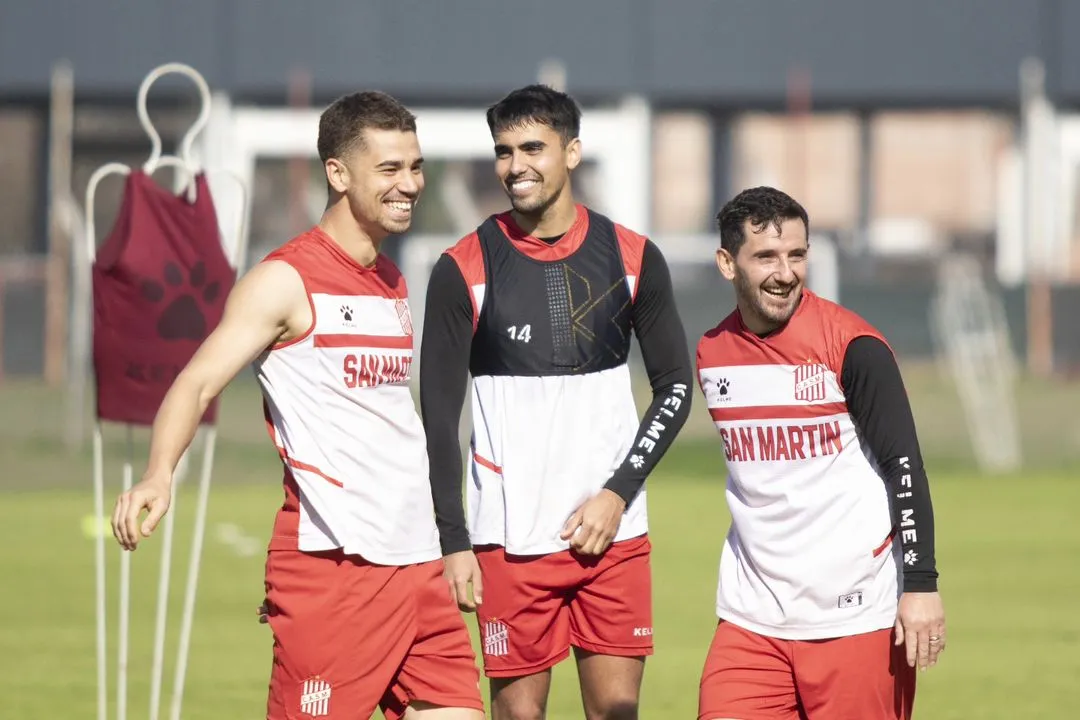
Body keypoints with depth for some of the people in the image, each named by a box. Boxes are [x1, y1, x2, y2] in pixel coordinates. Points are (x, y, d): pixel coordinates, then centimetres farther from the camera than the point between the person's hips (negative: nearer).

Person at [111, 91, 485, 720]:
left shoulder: (395, 285, 17)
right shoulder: (288, 280, -7)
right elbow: (198, 383, -14)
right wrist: (159, 475, -32)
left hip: (416, 563, 8)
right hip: (330, 564, -8)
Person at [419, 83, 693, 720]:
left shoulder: (632, 259, 3)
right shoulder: (464, 269, -2)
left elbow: (676, 386, 8)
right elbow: (439, 416, 0)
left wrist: (618, 493, -4)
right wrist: (453, 543, -6)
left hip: (614, 531, 2)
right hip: (510, 539, -2)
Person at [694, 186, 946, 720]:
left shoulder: (853, 346, -9)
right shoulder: (712, 355, 8)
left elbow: (904, 467, -10)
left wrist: (921, 584, -16)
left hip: (856, 615, -5)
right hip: (751, 616, 5)